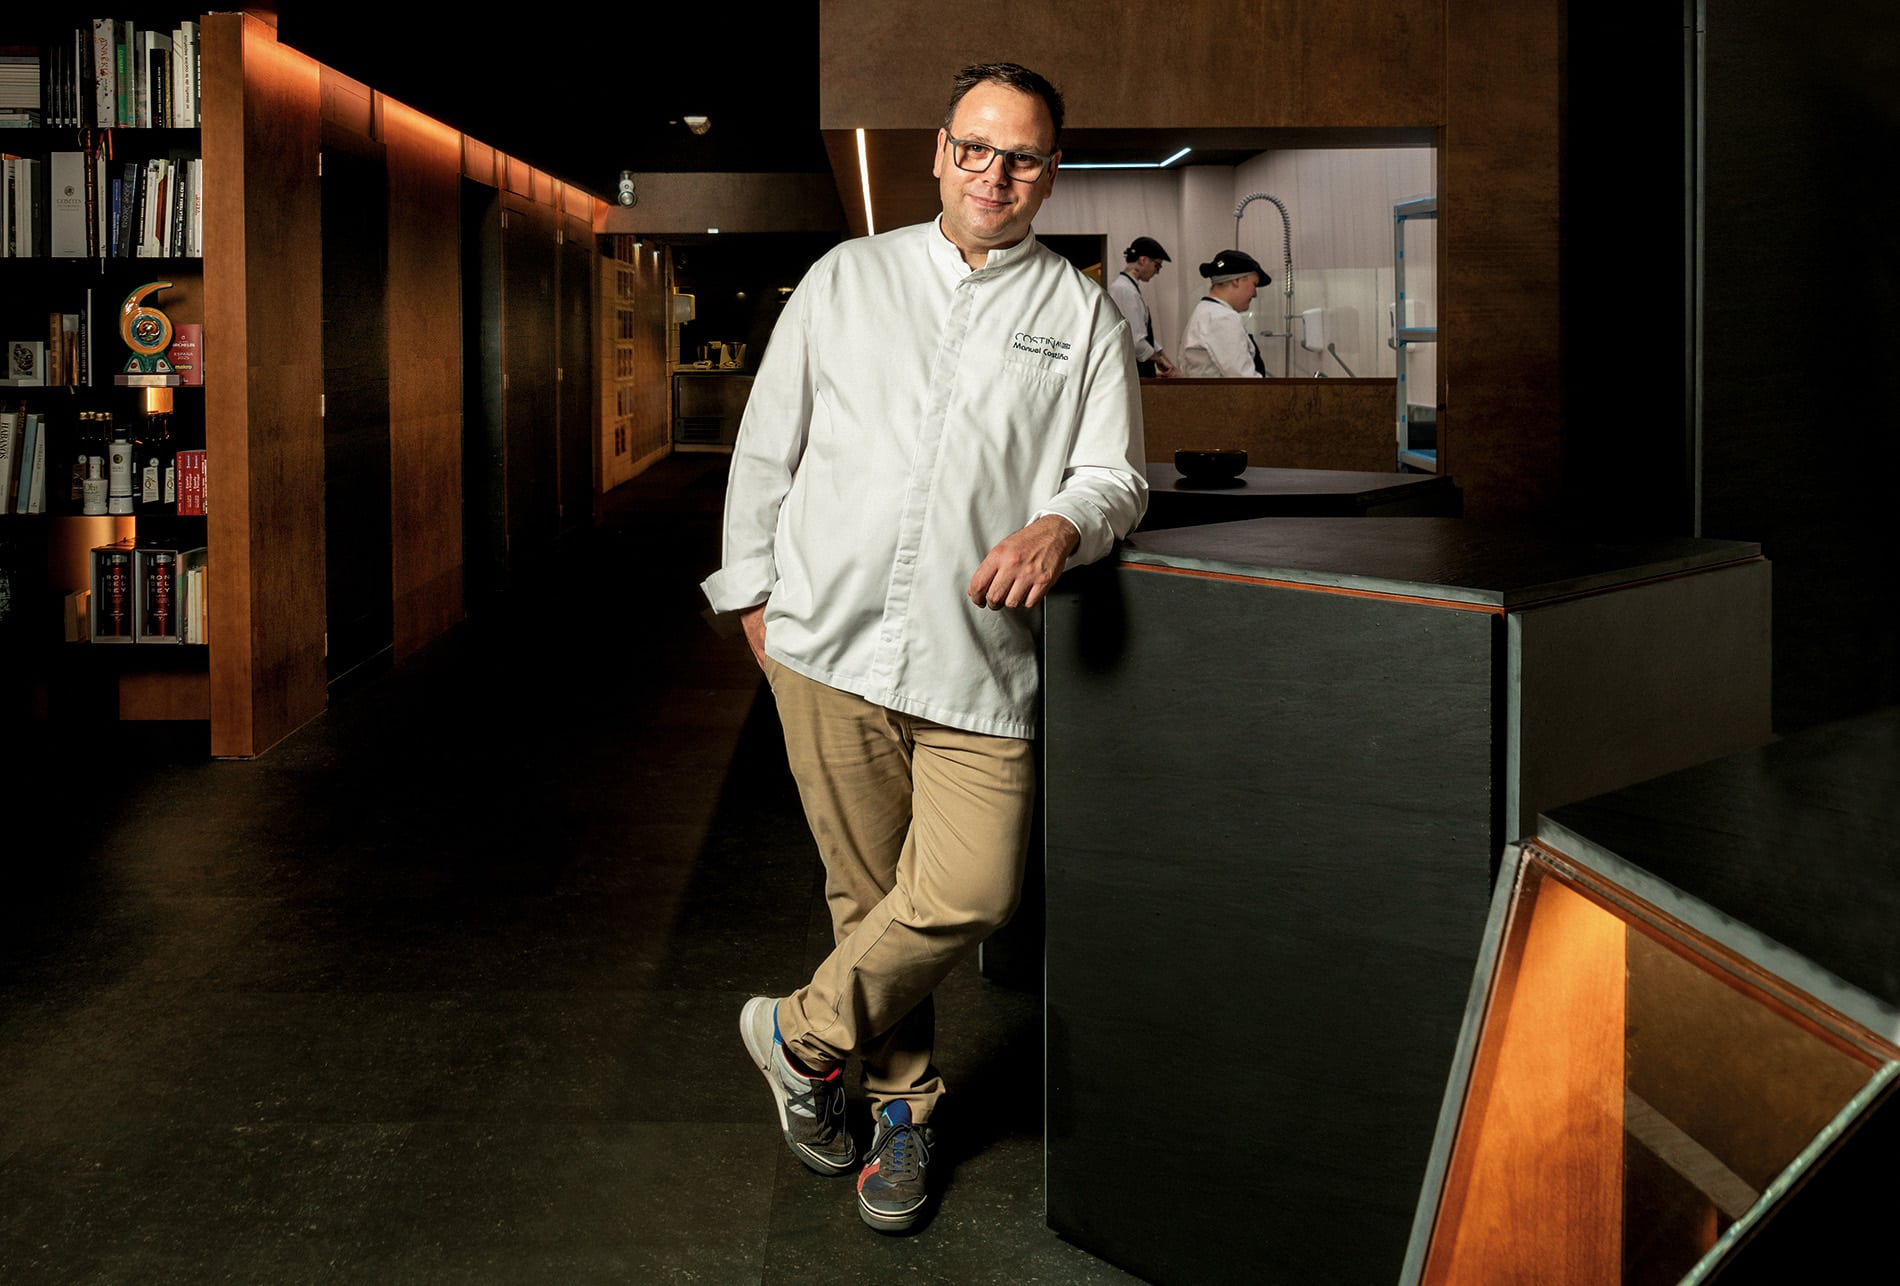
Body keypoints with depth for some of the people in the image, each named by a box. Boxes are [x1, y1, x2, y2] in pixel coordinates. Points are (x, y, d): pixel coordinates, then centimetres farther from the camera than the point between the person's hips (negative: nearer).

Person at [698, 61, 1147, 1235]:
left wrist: (1063, 524, -17)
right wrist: (754, 588, 11)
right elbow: (769, 441, 15)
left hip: (977, 658, -1)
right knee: (868, 890, 7)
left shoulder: (1083, 315, 9)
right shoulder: (847, 277, 12)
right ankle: (906, 1102, 26)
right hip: (828, 647, 1)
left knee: (972, 894, -11)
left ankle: (807, 1034, 12)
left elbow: (1117, 475, 5)